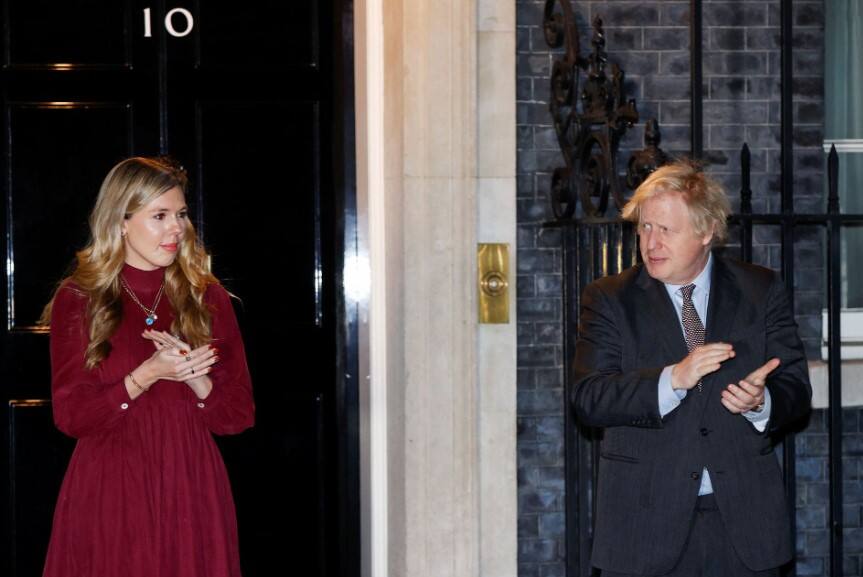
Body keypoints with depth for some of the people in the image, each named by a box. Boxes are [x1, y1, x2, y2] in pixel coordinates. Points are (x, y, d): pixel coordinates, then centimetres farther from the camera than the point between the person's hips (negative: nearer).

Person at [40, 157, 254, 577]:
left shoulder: (206, 298, 6)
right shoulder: (78, 299, 1)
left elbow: (239, 415, 4)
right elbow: (70, 415, -5)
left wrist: (194, 378, -15)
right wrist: (148, 374, -17)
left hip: (190, 494, 2)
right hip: (108, 498, -2)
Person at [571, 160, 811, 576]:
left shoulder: (762, 291, 6)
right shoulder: (609, 300, 2)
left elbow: (795, 390, 5)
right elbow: (587, 399, -9)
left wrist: (761, 402, -18)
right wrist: (673, 379, -23)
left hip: (743, 515, 1)